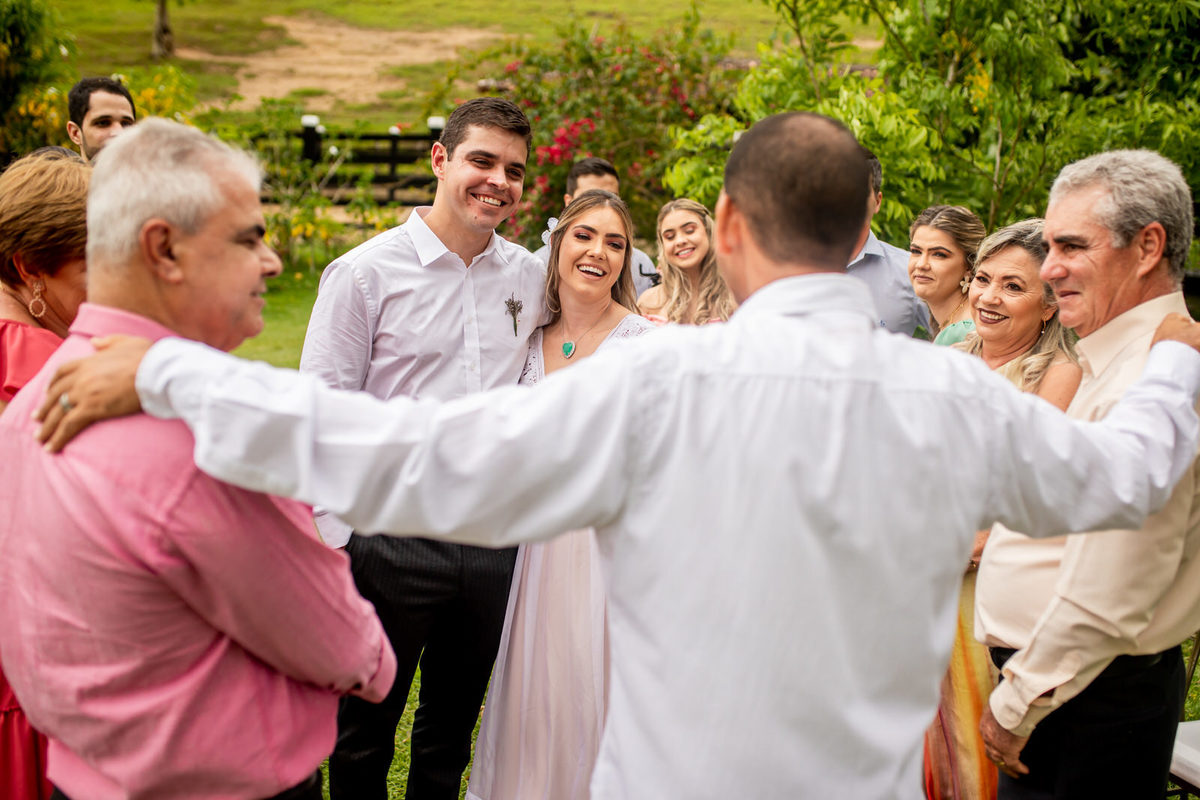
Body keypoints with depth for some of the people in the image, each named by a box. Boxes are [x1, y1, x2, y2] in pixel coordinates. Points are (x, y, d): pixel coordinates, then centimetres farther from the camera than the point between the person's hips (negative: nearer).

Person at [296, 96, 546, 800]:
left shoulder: (531, 277, 4)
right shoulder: (365, 273, -9)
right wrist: (333, 545, -14)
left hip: (493, 541, 4)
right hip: (390, 538, -3)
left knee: (453, 730, 19)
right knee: (366, 734, 12)